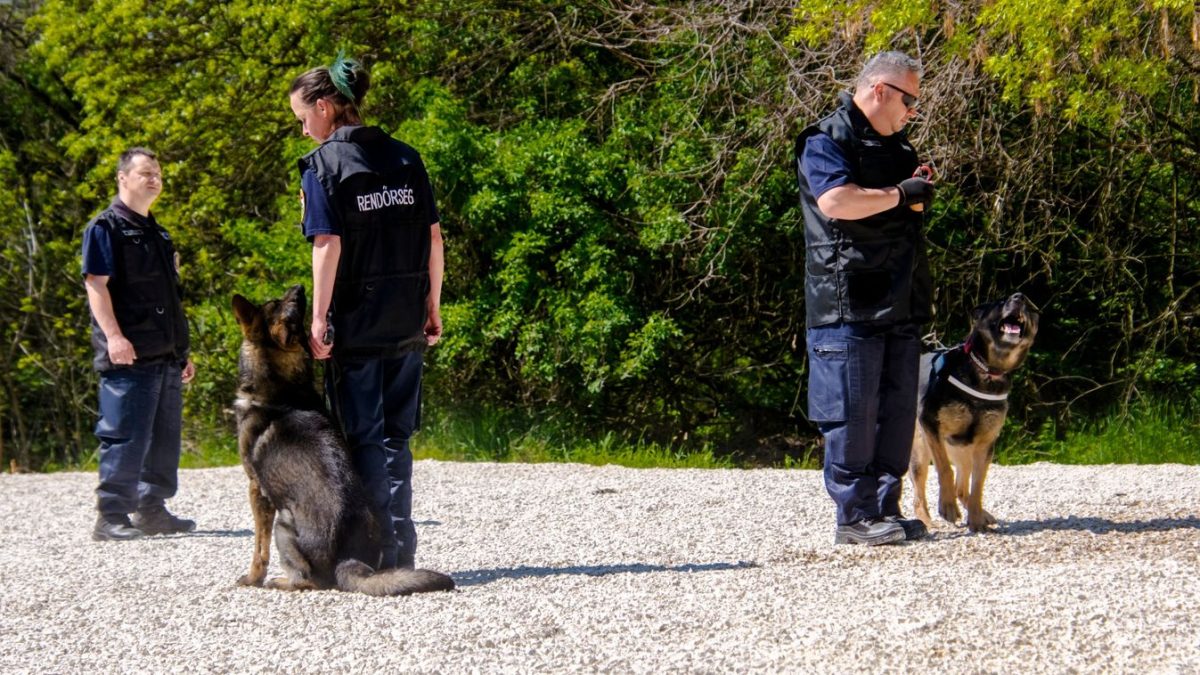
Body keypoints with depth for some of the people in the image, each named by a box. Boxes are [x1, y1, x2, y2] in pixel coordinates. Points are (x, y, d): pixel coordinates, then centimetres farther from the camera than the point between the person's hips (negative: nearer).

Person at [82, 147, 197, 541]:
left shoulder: (156, 234, 23)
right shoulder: (106, 228, -3)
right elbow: (96, 284, -13)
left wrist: (182, 351, 25)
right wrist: (113, 336, -24)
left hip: (165, 356, 9)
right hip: (128, 356, -9)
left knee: (164, 438, 10)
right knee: (126, 436, -11)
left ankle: (152, 510, 18)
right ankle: (111, 516, -9)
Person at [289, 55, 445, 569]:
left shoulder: (323, 164, -8)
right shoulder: (404, 157, 9)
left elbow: (328, 245, -15)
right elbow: (433, 236, 8)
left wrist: (319, 319, -14)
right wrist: (433, 305, 14)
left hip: (355, 324, -5)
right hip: (406, 324, 5)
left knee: (364, 435, 1)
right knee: (396, 434, 13)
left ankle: (379, 549, -2)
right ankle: (401, 549, 12)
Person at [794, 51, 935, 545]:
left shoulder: (895, 148, 21)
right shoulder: (826, 142, -6)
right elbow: (836, 201, -25)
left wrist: (919, 192, 12)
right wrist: (900, 195, -14)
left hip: (899, 304, 9)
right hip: (848, 305, -9)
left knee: (898, 410, 9)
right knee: (853, 412, -7)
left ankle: (885, 509, 15)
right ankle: (854, 517, -4)